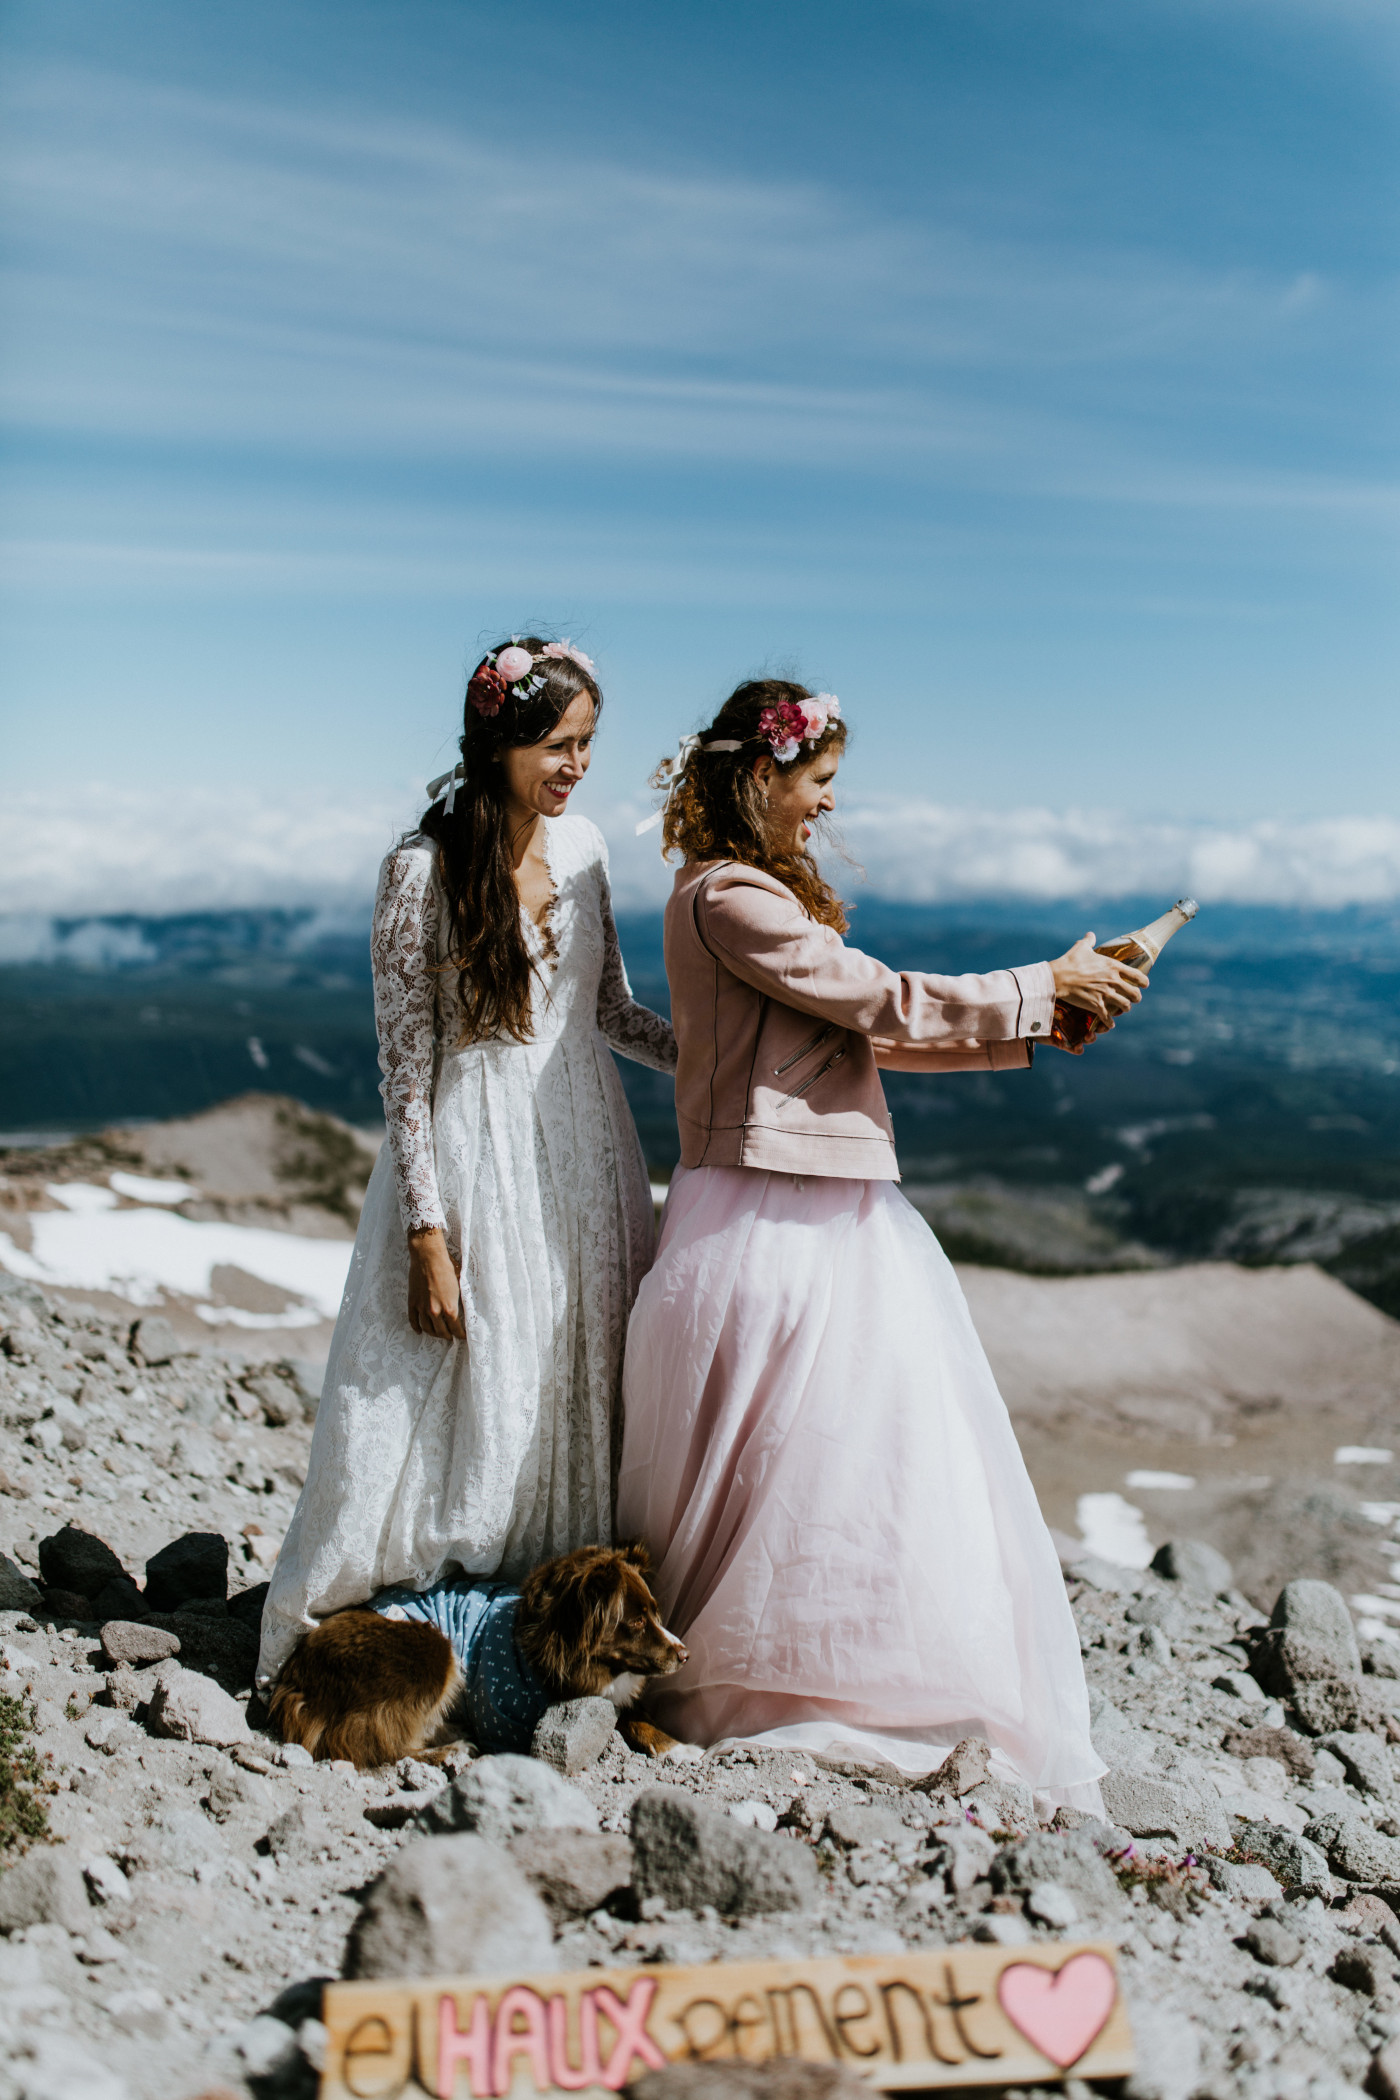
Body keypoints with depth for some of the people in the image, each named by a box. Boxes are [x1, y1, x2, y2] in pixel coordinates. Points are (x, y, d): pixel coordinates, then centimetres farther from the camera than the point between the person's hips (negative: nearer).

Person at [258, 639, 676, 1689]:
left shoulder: (581, 845, 5)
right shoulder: (424, 869, -11)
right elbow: (404, 1063, -10)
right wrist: (427, 1230, -13)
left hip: (584, 1147, 6)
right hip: (474, 1158, -5)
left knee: (580, 1389, 10)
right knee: (465, 1398, 0)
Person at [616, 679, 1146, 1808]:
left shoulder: (762, 892, 17)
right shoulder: (727, 898, -14)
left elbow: (865, 1033, 16)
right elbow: (884, 1002, -15)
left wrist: (1041, 1030, 11)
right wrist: (1043, 986, -4)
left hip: (833, 1217, 10)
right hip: (772, 1226, -10)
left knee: (860, 1461, 14)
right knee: (801, 1466, 1)